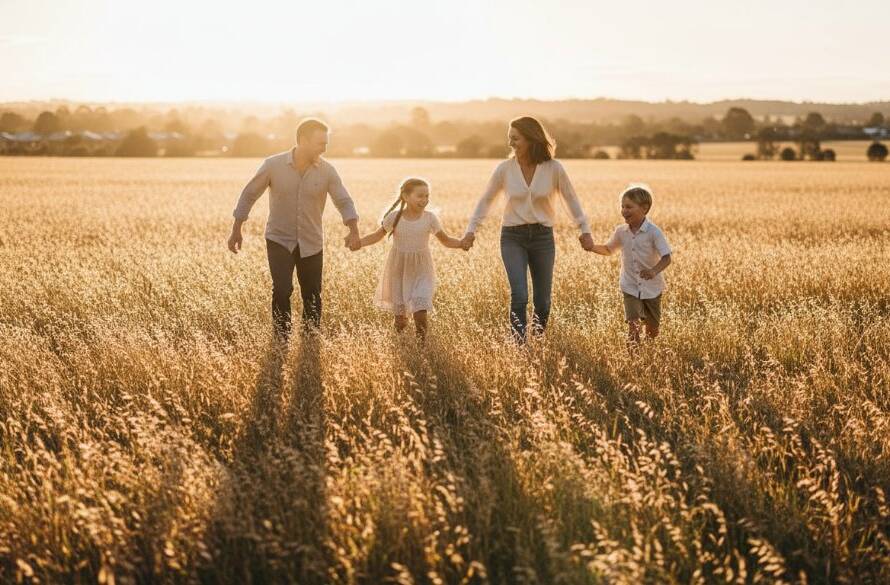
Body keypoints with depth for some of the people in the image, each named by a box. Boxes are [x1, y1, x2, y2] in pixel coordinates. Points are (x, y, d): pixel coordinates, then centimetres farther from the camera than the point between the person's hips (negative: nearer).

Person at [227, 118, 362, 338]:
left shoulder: (327, 171, -7)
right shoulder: (273, 165, -12)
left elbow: (344, 201, -6)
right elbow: (249, 194, -1)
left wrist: (354, 231, -25)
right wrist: (236, 230, 0)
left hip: (311, 244, 2)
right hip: (279, 240, -2)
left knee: (312, 297, 7)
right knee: (282, 291, -15)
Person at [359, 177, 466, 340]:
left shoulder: (430, 218, -7)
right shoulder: (394, 217, -8)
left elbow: (446, 241, 1)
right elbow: (377, 236, 5)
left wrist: (462, 243, -18)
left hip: (421, 271, -1)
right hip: (398, 268, 1)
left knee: (420, 309, -12)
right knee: (399, 309, 10)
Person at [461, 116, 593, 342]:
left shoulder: (553, 168, -5)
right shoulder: (504, 169, -3)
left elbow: (571, 199, 7)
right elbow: (486, 200, 9)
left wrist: (585, 230, 6)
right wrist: (471, 230, 4)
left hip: (543, 237, 1)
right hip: (513, 238, -1)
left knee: (543, 302, 6)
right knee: (519, 296, -17)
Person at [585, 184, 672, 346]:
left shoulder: (653, 232, -18)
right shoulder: (621, 231, -4)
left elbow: (666, 258, -21)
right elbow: (608, 249, 14)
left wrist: (654, 271, -40)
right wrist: (593, 247, -5)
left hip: (652, 288, -2)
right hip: (630, 287, 2)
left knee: (652, 326, 14)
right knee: (632, 322, -16)